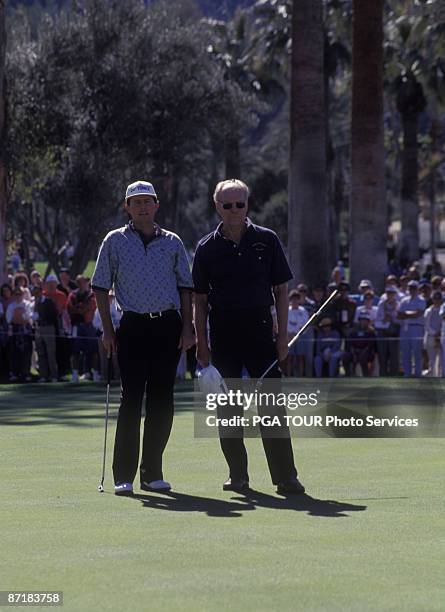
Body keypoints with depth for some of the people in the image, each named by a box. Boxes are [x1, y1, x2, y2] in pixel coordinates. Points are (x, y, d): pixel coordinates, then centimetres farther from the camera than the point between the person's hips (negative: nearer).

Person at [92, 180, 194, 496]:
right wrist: (108, 329, -2)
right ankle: (123, 476, -6)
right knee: (131, 398, -8)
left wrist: (187, 327, 4)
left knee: (162, 399, 3)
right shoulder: (115, 241, 5)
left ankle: (152, 473, 10)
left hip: (168, 326, 2)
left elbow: (185, 287, 13)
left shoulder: (172, 242, 11)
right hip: (133, 326, -2)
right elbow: (101, 287, 6)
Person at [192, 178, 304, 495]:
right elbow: (200, 300, 7)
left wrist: (283, 335, -2)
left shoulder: (267, 240, 3)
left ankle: (286, 477, -7)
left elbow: (281, 291, 5)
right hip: (223, 334, 1)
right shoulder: (207, 248, 5)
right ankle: (238, 475, 12)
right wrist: (202, 343, 0)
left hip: (260, 330, -1)